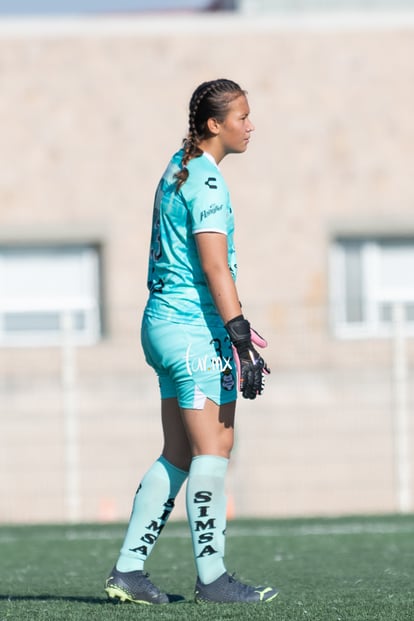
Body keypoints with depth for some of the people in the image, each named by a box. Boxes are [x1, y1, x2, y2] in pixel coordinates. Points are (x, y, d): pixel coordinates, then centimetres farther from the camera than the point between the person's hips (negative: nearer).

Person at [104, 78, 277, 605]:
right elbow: (216, 268, -19)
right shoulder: (206, 181, -14)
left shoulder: (178, 171, 15)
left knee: (178, 457, 10)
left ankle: (128, 570, 10)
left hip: (164, 321, 9)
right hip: (195, 329, -9)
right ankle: (211, 577, -3)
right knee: (213, 451, -5)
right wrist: (242, 340, -21)